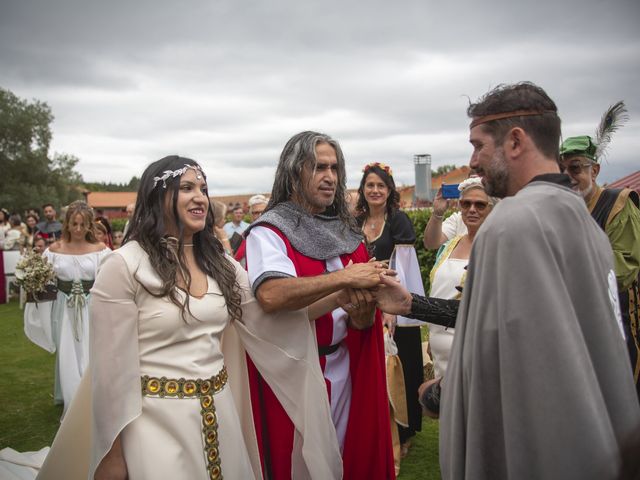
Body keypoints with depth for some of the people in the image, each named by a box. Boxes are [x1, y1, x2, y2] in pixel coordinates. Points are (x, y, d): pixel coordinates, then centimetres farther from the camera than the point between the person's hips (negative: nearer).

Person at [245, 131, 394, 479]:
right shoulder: (269, 232, -12)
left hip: (344, 364, 6)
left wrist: (362, 314, -14)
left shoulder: (345, 231, 8)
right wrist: (344, 277, -29)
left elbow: (365, 290, 9)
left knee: (350, 451, 16)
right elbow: (271, 295, -31)